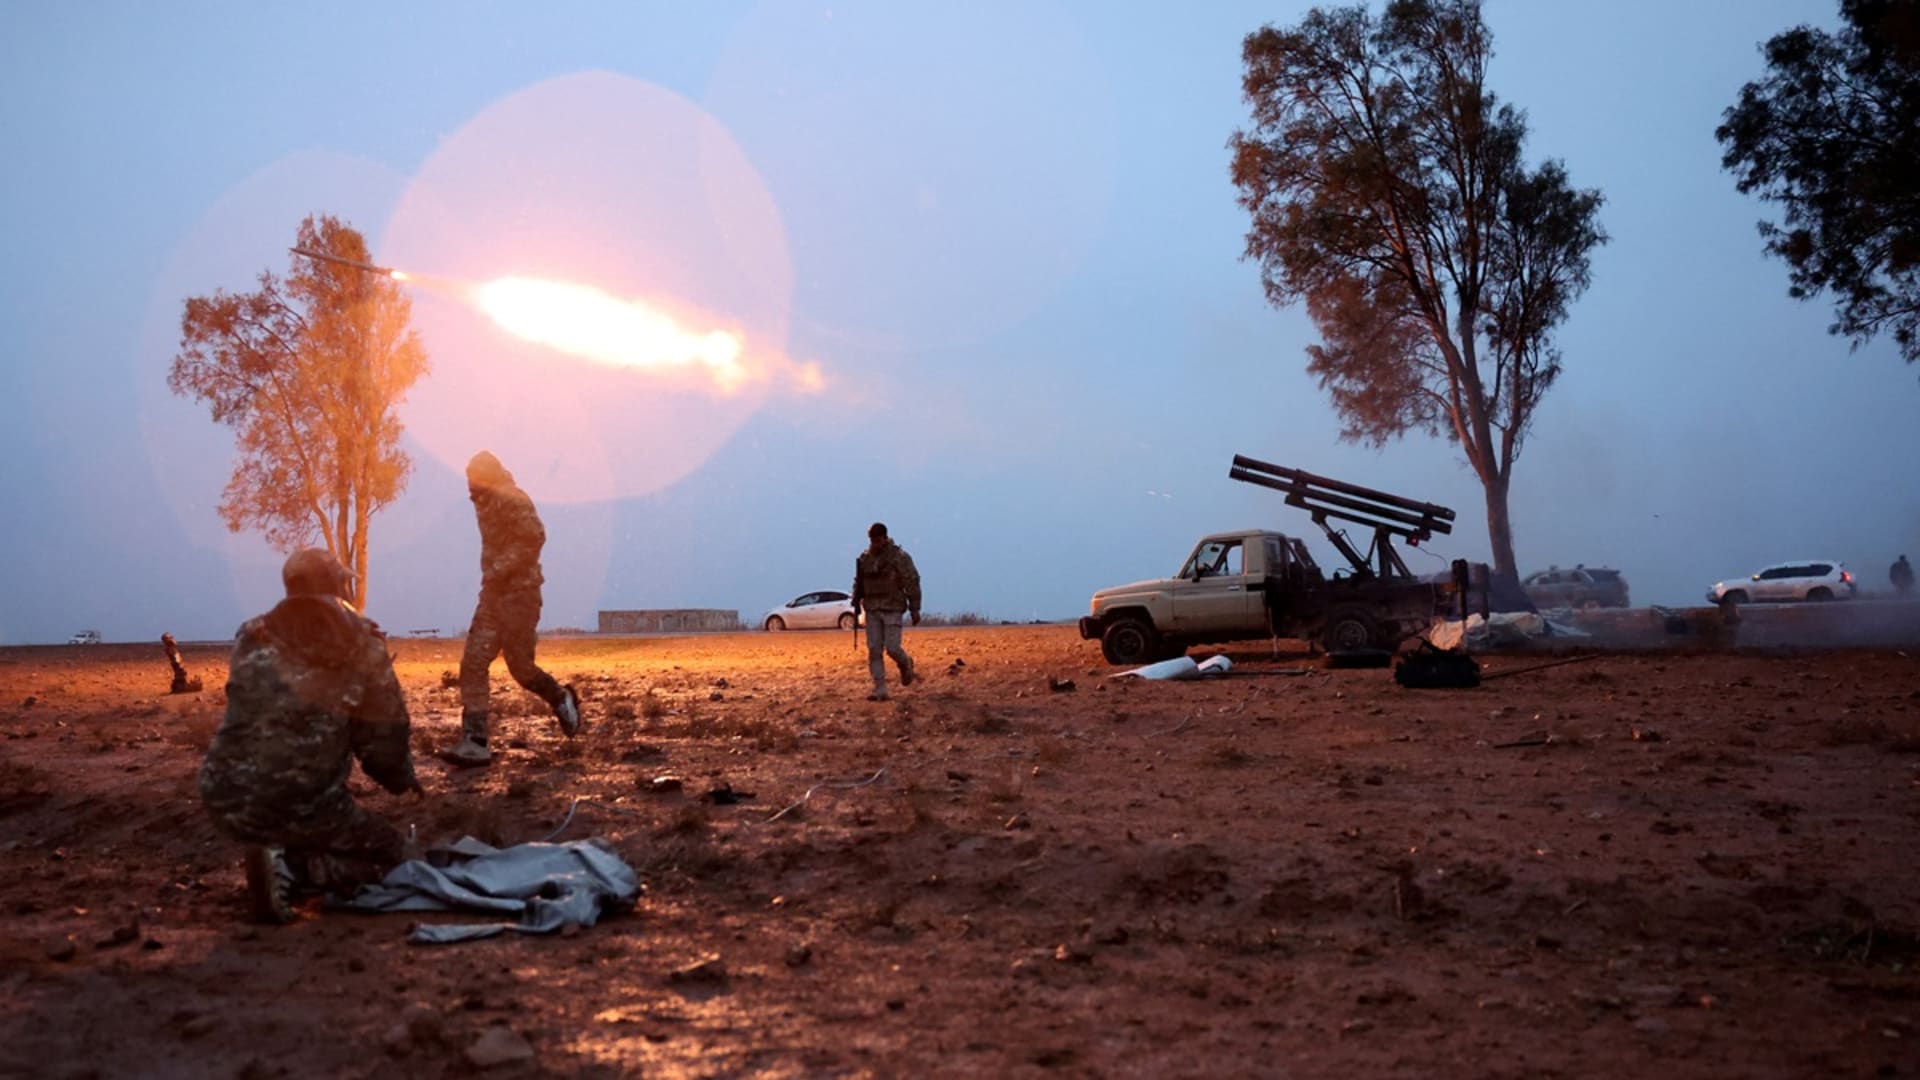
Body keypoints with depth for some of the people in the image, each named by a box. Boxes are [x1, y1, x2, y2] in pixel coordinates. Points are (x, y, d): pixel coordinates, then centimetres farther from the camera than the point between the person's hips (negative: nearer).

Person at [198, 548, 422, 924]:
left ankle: (277, 851, 14)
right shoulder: (363, 644, -3)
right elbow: (384, 736, -3)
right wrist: (401, 778, 18)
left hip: (225, 799, 5)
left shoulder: (252, 636, 7)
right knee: (389, 852, 18)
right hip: (298, 806, -5)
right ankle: (287, 866, -7)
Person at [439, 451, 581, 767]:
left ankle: (562, 700, 26)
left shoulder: (512, 500, -13)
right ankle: (474, 742, -6)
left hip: (519, 593, -9)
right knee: (473, 664, -4)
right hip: (493, 593, 9)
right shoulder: (487, 502, 15)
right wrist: (492, 574, 17)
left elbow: (534, 537, -24)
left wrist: (499, 571, -24)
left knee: (520, 666, -2)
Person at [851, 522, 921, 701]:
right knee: (874, 650, -1)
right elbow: (858, 582, 16)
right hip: (872, 610, 4)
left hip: (892, 609, -4)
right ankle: (880, 690, 2)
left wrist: (914, 610, -9)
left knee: (892, 648, -11)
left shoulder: (900, 557, -9)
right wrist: (856, 603, 3)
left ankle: (906, 664, 24)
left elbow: (912, 584, -7)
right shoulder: (864, 558, 6)